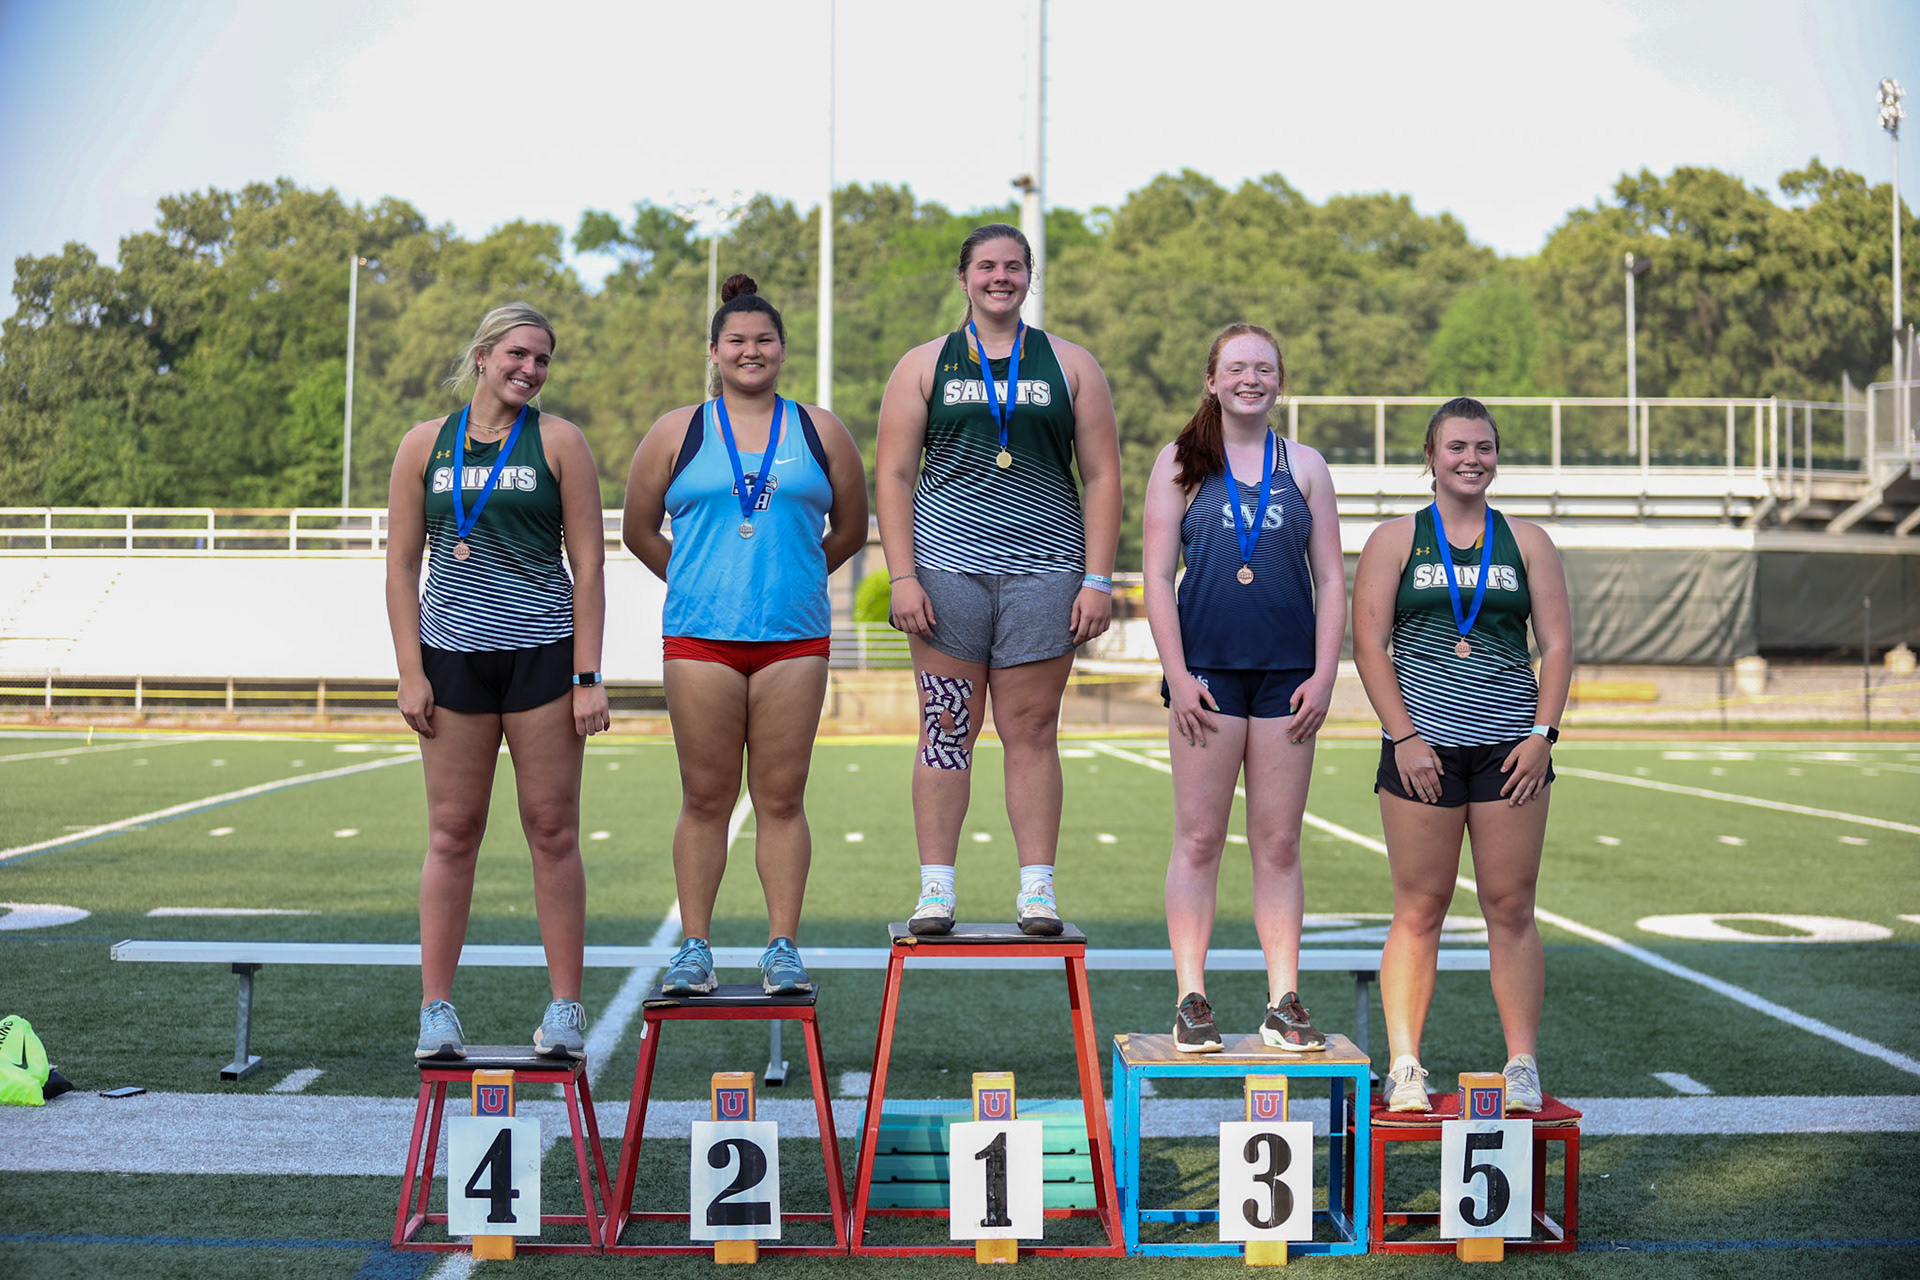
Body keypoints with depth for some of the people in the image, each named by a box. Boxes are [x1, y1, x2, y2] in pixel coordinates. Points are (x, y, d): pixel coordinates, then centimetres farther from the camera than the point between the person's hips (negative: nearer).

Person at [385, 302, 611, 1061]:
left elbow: (588, 564, 1)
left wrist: (588, 676, -6)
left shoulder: (558, 442, 4)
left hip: (543, 655, -1)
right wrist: (411, 672, -1)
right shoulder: (425, 445, 8)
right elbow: (401, 565, 7)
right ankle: (436, 1008, 10)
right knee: (452, 833, 3)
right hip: (453, 655, 1)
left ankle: (565, 1007, 9)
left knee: (552, 831, 1)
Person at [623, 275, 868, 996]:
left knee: (781, 799, 1)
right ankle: (695, 947, 9)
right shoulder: (677, 433, 8)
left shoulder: (820, 432, 10)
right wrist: (700, 585, 13)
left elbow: (850, 529, 18)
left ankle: (783, 948, 7)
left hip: (795, 640, 0)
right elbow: (640, 532, 15)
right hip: (699, 640, 0)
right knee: (705, 799, 2)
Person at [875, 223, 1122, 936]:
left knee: (1031, 732, 0)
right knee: (946, 730, 0)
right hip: (947, 569, 0)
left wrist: (1098, 579, -1)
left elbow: (1101, 476, 8)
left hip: (1044, 574, 0)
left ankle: (1037, 889, 5)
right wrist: (902, 576, -5)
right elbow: (893, 475, 6)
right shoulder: (923, 366, 11)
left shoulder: (1071, 366, 12)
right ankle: (936, 888, 5)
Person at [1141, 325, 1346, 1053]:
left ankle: (1284, 1003, 11)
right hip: (1207, 671, -2)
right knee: (1199, 840, 0)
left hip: (1288, 674, 2)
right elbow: (1157, 576, 0)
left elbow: (1332, 581, 8)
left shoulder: (1304, 467, 10)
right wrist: (1177, 674, -8)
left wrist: (1324, 674, -1)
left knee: (1279, 844, 5)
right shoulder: (1181, 462, 5)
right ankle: (1191, 1001, 7)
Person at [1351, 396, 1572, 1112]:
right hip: (1422, 749, -1)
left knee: (1511, 908, 1)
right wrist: (1405, 738, -9)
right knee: (1419, 910, 0)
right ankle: (1405, 1066, 6)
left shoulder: (1527, 542, 12)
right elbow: (1369, 645, 0)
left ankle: (1522, 1066, 7)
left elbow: (1557, 645, 8)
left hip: (1511, 748, 1)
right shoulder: (1395, 540, 7)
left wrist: (1542, 733, -5)